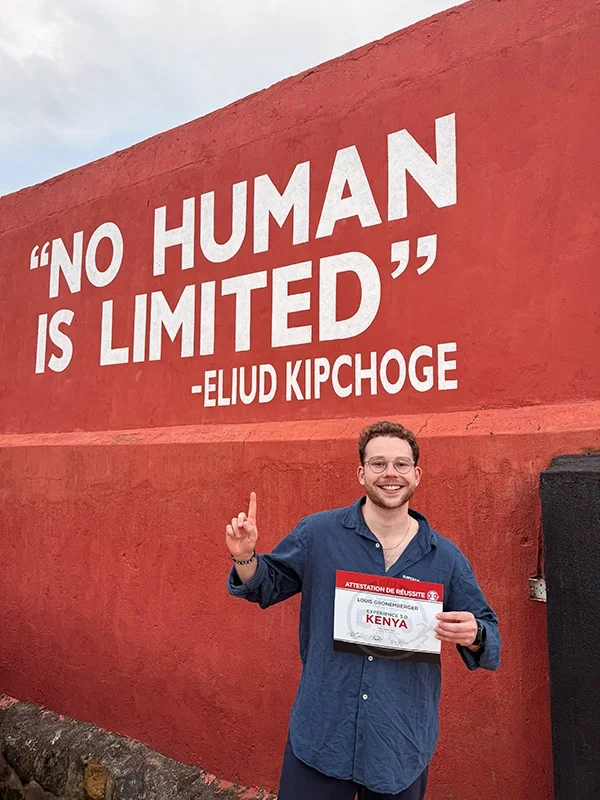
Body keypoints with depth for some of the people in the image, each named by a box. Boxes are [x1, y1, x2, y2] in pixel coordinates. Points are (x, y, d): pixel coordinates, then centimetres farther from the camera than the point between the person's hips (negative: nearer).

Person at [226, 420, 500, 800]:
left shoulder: (446, 557, -4)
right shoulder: (318, 532, -7)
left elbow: (488, 633, 4)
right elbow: (268, 586, 6)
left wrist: (472, 636, -18)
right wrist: (246, 557, -14)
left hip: (403, 745, 2)